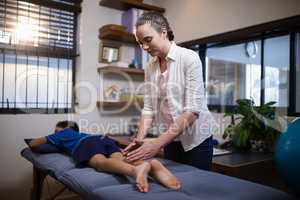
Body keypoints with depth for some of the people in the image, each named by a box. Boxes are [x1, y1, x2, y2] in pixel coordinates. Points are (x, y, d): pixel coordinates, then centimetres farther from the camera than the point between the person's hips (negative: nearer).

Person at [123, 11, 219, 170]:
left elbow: (192, 110, -23)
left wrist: (158, 143, -29)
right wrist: (140, 139, -17)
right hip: (171, 139, 5)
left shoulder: (189, 58, -16)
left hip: (195, 139, -5)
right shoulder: (150, 67, 1)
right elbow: (148, 107, 0)